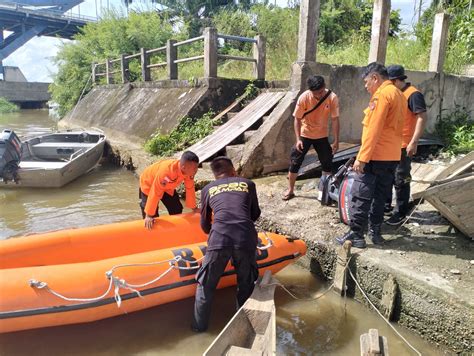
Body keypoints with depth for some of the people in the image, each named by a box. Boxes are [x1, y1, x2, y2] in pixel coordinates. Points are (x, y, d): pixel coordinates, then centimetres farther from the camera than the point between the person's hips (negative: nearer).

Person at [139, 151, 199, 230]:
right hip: (149, 183, -6)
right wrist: (149, 215, -34)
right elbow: (155, 193, -39)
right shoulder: (166, 171, -44)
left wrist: (194, 207, -2)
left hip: (168, 186, 6)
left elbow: (190, 188, -10)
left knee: (177, 210, 4)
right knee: (152, 215, -10)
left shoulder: (189, 171, -25)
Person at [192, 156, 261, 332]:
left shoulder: (208, 189, 20)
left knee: (205, 285, 20)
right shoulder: (248, 184, 19)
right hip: (247, 240, 1)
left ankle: (199, 325, 32)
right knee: (246, 284, 24)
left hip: (219, 240, 0)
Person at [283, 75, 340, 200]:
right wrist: (298, 139, -19)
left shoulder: (332, 98, -20)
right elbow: (297, 119, -13)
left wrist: (336, 141, -15)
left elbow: (335, 119, -14)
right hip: (304, 135, -1)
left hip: (322, 135, 2)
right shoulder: (303, 98, -22)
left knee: (327, 163, 6)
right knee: (295, 162, -1)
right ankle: (290, 190, 13)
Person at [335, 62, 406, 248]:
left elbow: (373, 130, -20)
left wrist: (362, 158, -19)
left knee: (360, 197, -2)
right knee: (380, 196, 15)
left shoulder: (382, 94, -13)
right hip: (392, 156, 9)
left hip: (375, 156, -9)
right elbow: (394, 127, 17)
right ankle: (375, 231, 22)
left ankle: (356, 235, 2)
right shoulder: (398, 94, 16)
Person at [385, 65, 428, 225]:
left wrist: (414, 142, -24)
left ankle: (400, 213, 11)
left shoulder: (413, 94, -14)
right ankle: (386, 204, 34)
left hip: (403, 146, -9)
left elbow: (422, 118, -19)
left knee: (401, 180, 0)